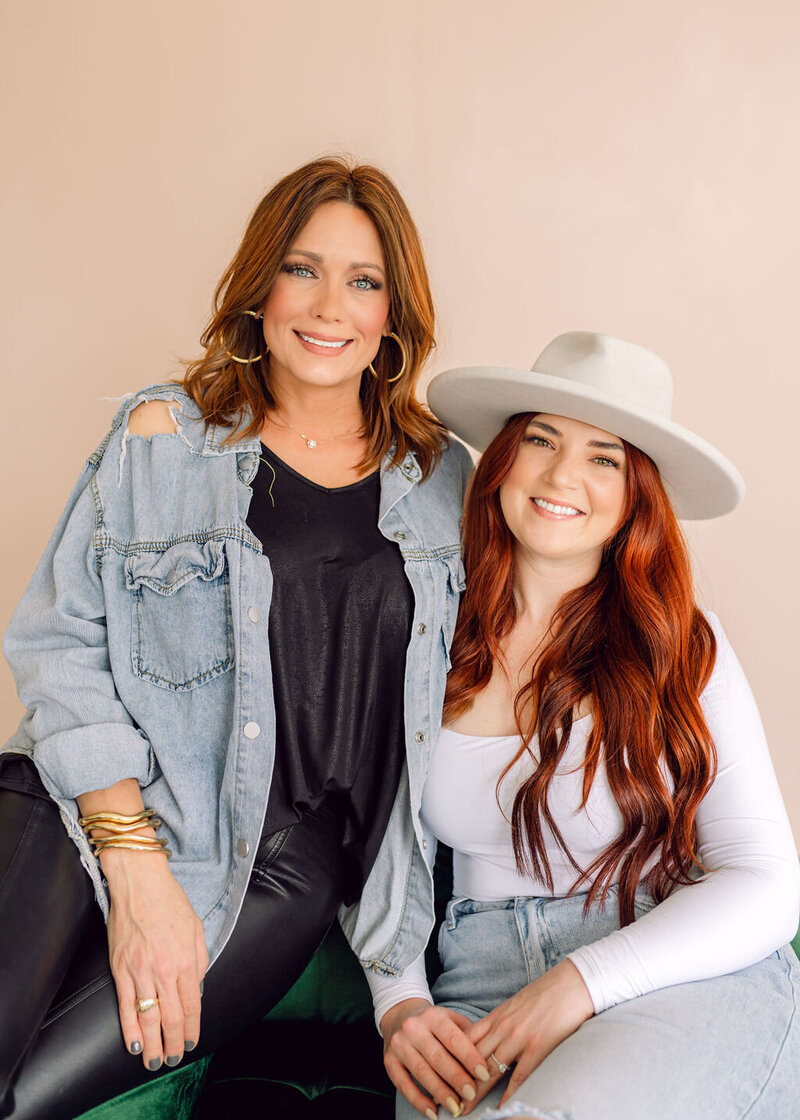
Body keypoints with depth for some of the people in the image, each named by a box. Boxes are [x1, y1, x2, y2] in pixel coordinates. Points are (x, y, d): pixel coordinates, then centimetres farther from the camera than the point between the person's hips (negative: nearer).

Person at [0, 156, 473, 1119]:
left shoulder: (443, 480, 9)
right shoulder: (159, 438, 3)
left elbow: (457, 699, 13)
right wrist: (134, 864, -12)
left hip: (286, 871, 0)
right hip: (88, 811, 0)